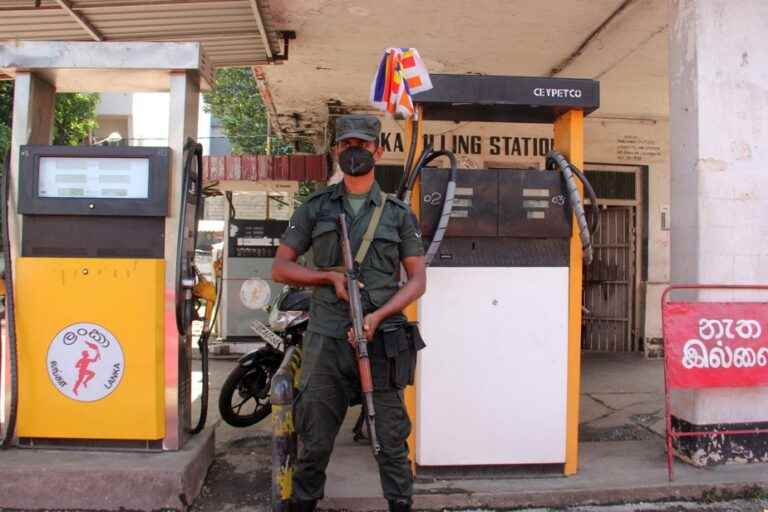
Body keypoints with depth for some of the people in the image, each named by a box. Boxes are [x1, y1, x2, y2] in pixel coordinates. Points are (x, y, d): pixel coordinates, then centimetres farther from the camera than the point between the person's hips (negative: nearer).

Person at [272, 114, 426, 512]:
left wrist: (377, 316, -11)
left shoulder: (398, 213, 7)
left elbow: (418, 280, 4)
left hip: (381, 340, 0)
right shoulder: (314, 209, 8)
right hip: (325, 340, 1)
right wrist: (331, 276, -8)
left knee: (391, 439, 7)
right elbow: (280, 268, 7)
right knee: (314, 441, 10)